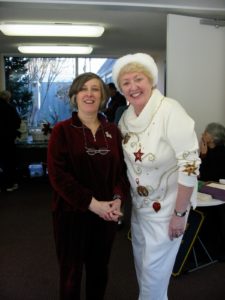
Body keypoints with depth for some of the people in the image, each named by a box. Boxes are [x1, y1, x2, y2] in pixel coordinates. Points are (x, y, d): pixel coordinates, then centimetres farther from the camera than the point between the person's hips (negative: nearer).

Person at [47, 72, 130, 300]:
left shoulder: (113, 131, 5)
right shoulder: (62, 130, -7)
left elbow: (122, 169, 5)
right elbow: (58, 175, -14)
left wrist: (118, 199, -13)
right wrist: (92, 203, -20)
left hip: (106, 213, 4)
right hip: (71, 213, -3)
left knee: (99, 270, 19)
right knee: (71, 272, 13)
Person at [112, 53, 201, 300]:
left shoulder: (170, 111, -24)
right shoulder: (126, 116, -2)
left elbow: (190, 165, -24)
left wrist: (179, 213, -19)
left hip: (167, 205, -6)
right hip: (140, 203, 7)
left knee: (154, 270, 10)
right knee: (141, 262, 23)